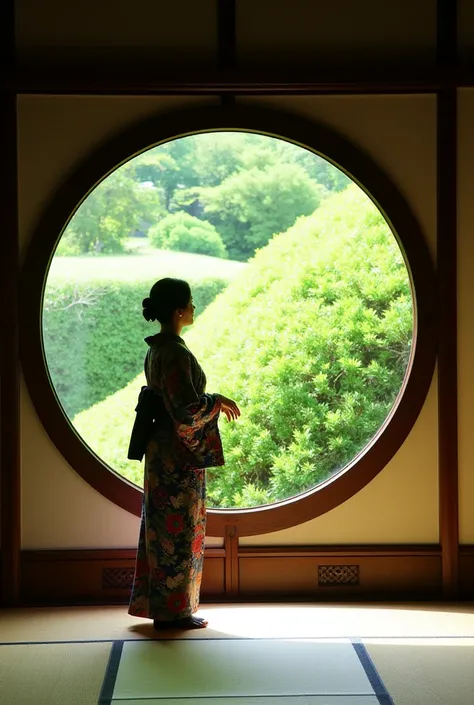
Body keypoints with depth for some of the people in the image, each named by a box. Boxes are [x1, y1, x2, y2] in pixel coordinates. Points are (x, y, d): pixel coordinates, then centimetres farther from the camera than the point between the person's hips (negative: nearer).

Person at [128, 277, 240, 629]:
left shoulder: (156, 349, 10)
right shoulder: (176, 353, -20)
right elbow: (187, 409, -23)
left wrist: (212, 402, 17)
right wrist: (218, 401, -8)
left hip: (162, 451, 10)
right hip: (179, 454, -10)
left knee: (162, 526, 16)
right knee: (180, 530, 0)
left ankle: (153, 603, 25)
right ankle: (174, 610, 8)